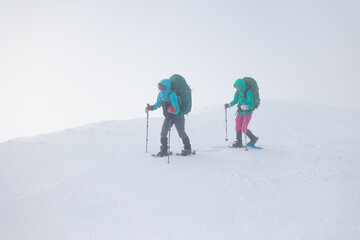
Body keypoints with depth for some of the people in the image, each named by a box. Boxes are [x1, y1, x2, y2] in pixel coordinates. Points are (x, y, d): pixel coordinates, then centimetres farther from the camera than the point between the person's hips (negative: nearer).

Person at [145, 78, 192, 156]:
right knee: (163, 133, -5)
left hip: (178, 117, -6)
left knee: (182, 134, 9)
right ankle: (163, 150, 9)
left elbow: (177, 110, -35)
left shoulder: (172, 95, -30)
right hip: (168, 117, 6)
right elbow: (158, 104, 15)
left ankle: (188, 149, 30)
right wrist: (150, 107, 4)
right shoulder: (160, 95, -7)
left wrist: (174, 110, -56)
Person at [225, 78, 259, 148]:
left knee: (243, 129, -7)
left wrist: (246, 107, -43)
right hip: (240, 112, 6)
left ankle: (253, 139, 17)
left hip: (248, 112, -6)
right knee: (238, 127, 6)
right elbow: (235, 100, 12)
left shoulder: (248, 92, -23)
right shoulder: (238, 92, -4)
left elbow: (251, 104, -24)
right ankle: (239, 143, 21)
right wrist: (229, 105, -1)